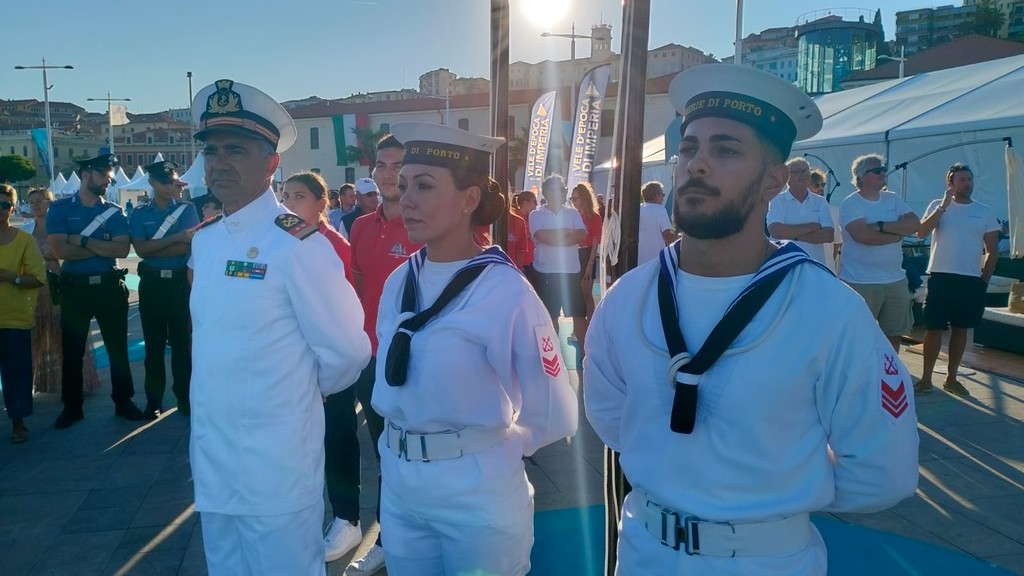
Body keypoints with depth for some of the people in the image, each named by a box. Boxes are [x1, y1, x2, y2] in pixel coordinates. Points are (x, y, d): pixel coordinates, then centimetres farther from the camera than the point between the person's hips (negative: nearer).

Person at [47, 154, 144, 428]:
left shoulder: (114, 211, 5)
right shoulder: (60, 208, -1)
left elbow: (122, 249, -9)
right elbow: (60, 250, -13)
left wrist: (83, 241, -15)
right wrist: (104, 248, -11)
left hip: (109, 285, 1)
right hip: (75, 287, -1)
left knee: (117, 347, 8)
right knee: (72, 350, 7)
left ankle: (123, 401, 19)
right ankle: (72, 407, 19)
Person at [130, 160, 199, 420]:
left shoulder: (187, 209, 3)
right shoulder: (139, 214, 6)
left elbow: (188, 247, -9)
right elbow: (140, 249, -8)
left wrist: (153, 249, -11)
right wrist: (176, 237, -14)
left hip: (181, 282, -1)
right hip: (152, 283, 1)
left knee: (182, 341, 4)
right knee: (154, 343, 7)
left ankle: (185, 398, 13)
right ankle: (154, 401, 16)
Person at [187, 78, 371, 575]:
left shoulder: (296, 243, -18)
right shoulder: (204, 240, 6)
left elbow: (346, 352, -15)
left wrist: (299, 394, 1)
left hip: (277, 471, -7)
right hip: (210, 464, 7)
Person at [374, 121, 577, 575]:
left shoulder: (507, 293, -18)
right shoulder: (398, 283, 1)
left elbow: (554, 417, -12)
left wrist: (493, 448, 2)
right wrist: (404, 445, 12)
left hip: (477, 492, -5)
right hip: (398, 485, 6)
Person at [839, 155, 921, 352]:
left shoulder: (893, 199, 10)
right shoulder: (850, 204, -9)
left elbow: (915, 224, -3)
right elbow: (863, 235, -24)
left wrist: (881, 226, -16)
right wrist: (898, 233, -9)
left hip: (896, 280, 6)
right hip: (860, 282, -6)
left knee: (894, 333, 15)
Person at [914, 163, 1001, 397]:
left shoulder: (985, 212, 6)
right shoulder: (938, 206, 3)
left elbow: (992, 251, 8)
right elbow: (921, 232, -14)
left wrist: (984, 280, 3)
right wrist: (944, 206, -17)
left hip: (971, 280, 2)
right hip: (940, 277, -2)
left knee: (960, 329, 9)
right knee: (933, 329, -1)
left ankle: (951, 379, 20)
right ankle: (926, 379, 8)